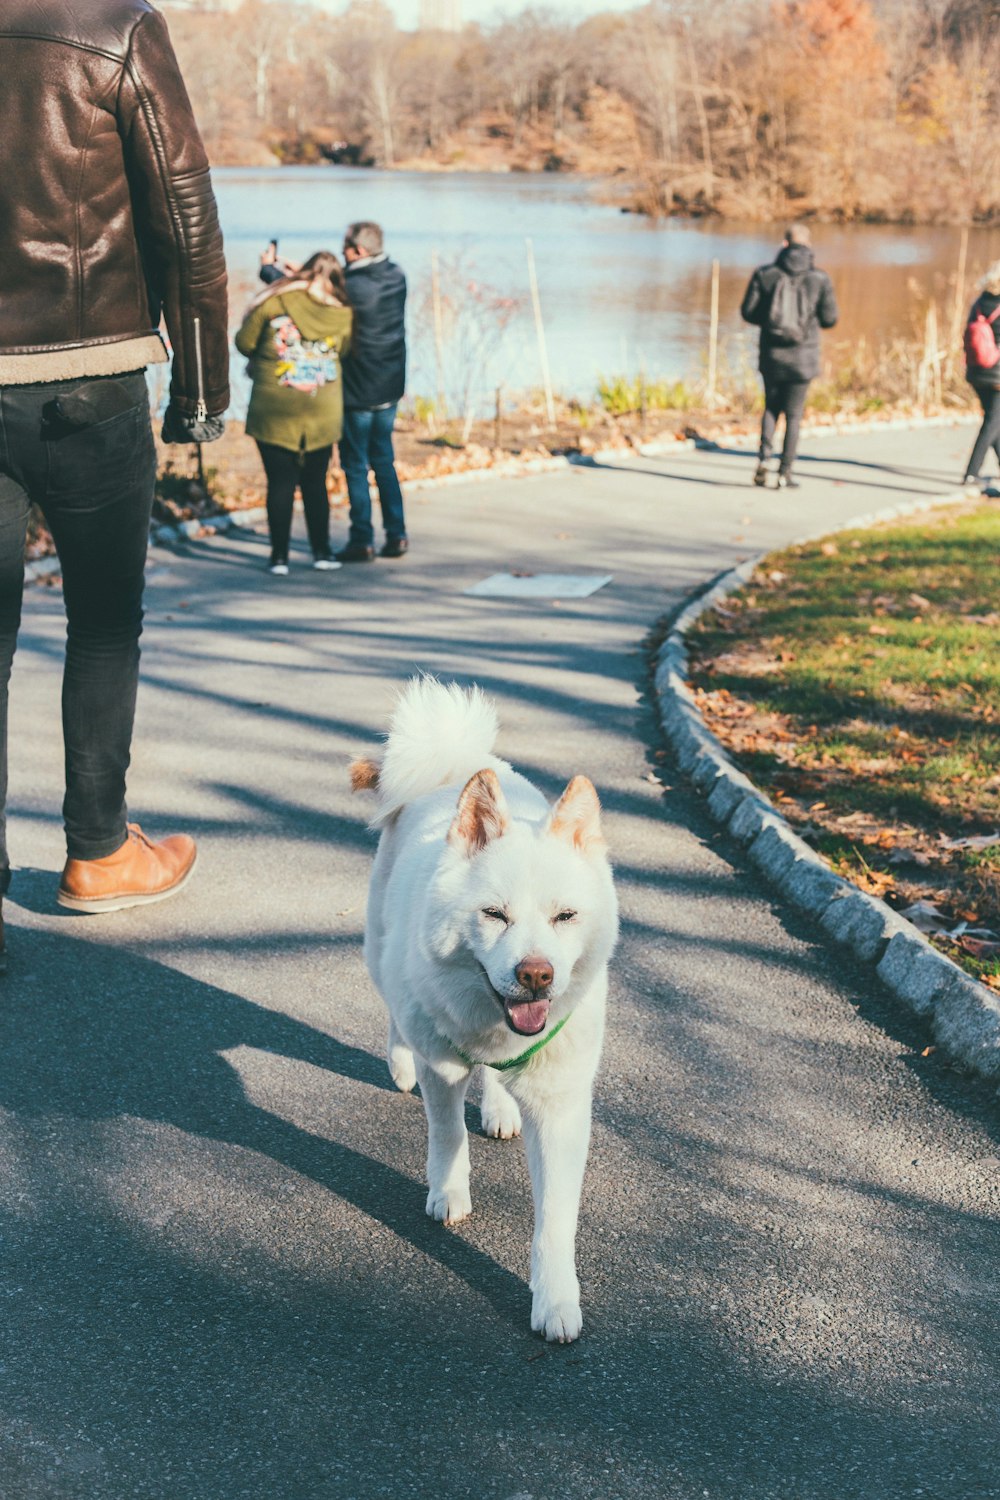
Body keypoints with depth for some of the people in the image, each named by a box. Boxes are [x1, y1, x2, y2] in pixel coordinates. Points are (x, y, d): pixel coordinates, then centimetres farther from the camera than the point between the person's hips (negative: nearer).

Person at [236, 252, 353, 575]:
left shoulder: (276, 301, -5)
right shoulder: (343, 315, -1)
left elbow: (244, 343, 1)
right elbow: (345, 352, 7)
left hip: (274, 412, -2)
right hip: (322, 414, 2)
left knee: (280, 483, 4)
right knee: (315, 482, 13)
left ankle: (280, 556, 5)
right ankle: (321, 552, 17)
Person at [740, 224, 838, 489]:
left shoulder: (764, 275, -4)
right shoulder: (820, 279, -6)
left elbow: (748, 312, -2)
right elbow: (829, 319, -2)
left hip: (771, 355, 1)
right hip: (803, 357, -1)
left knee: (771, 407, 19)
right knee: (794, 414, 8)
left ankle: (763, 457, 0)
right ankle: (786, 472, 8)